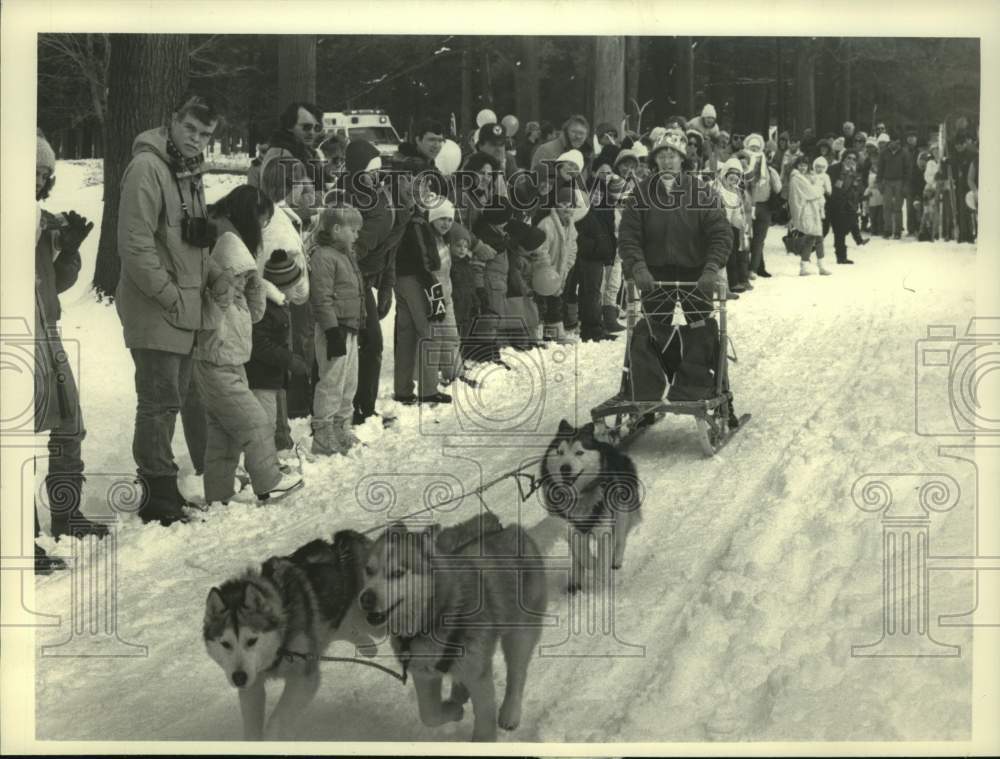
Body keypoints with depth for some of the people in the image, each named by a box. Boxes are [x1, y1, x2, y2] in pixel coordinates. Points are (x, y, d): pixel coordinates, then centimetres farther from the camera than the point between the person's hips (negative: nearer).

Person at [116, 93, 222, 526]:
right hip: (154, 311, -10)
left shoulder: (189, 171, 14)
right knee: (160, 401, -4)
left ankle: (163, 489, 29)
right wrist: (171, 296, -18)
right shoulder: (147, 168, -15)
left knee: (179, 397, 17)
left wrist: (213, 274, 4)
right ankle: (159, 498, 5)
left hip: (186, 310, 10)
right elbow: (136, 245, -20)